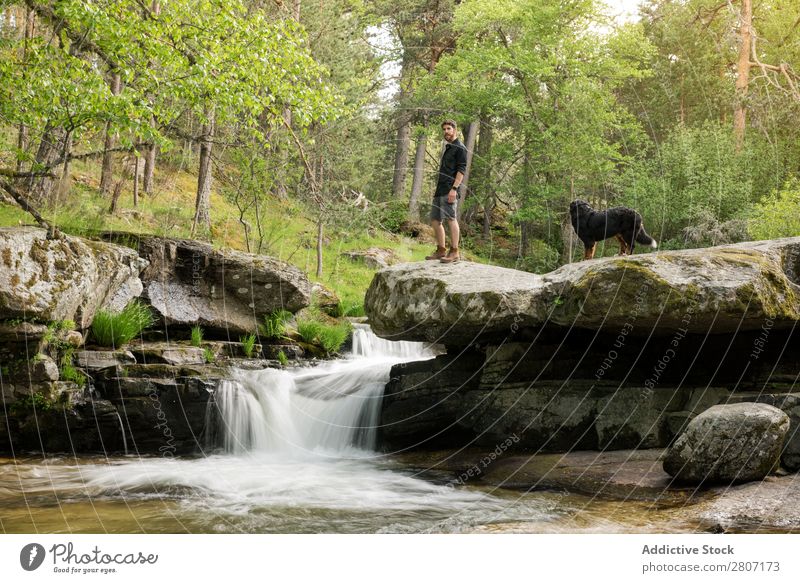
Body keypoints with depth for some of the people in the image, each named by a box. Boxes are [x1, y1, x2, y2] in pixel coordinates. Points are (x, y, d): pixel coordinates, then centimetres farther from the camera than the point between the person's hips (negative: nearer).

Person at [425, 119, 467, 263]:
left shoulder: (460, 148, -4)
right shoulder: (448, 148, 23)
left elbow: (461, 170, -13)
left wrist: (454, 189, -22)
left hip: (449, 191, -10)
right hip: (440, 191, 10)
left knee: (451, 219, -12)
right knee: (435, 220, 10)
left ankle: (454, 252, -11)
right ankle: (441, 251, 18)